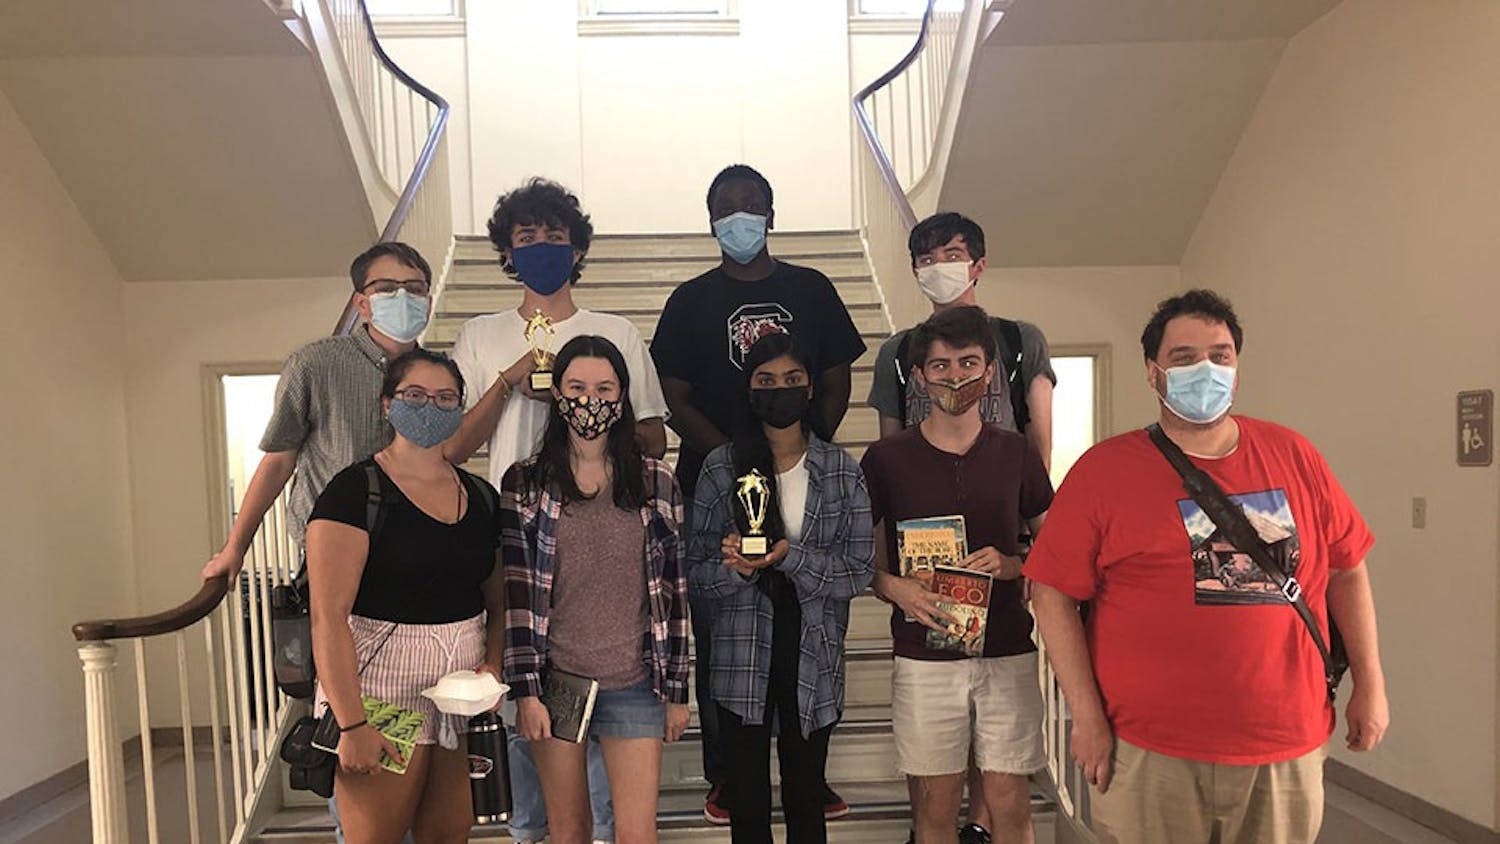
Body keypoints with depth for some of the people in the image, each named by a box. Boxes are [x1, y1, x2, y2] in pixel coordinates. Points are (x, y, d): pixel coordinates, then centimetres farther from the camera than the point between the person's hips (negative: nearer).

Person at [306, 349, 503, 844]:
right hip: (383, 687, -5)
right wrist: (352, 724, -19)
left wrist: (493, 663, -5)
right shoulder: (356, 490, -9)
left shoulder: (481, 497, 8)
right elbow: (329, 616, -15)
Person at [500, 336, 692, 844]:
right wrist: (525, 690, -7)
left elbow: (674, 592, 3)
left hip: (634, 686, 0)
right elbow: (516, 593, -2)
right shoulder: (525, 484, 0)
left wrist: (676, 690, 3)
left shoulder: (655, 483, 2)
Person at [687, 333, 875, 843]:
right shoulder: (721, 468, -2)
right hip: (742, 660, 0)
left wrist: (790, 557, -20)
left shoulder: (842, 471, -1)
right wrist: (735, 568, -22)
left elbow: (860, 571, -5)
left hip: (814, 658, 1)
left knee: (805, 800, 14)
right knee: (747, 803, 10)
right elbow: (697, 572, -1)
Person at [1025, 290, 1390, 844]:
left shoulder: (1292, 456, 5)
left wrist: (1370, 683, 11)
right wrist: (1087, 717, -10)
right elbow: (1053, 594, -8)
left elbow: (1346, 570, 13)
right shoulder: (1104, 469, -6)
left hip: (1288, 748, 3)